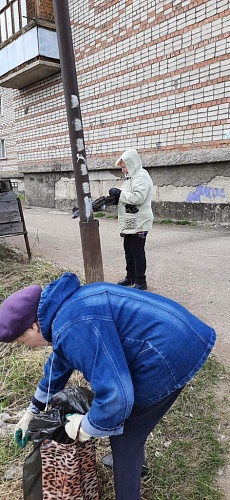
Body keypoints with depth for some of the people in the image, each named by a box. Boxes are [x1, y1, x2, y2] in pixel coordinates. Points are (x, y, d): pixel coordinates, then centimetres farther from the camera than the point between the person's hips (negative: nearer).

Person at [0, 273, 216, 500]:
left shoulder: (74, 327, -26)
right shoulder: (63, 305, 9)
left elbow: (115, 394, -28)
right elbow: (60, 360, 24)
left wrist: (85, 428, -6)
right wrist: (33, 409, 35)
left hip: (169, 354, -10)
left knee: (124, 436, 10)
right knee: (132, 413, 30)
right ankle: (133, 462, 57)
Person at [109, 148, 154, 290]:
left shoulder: (141, 177, -14)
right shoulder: (132, 177, 18)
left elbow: (138, 198, -26)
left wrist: (119, 193, -17)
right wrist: (115, 197, 5)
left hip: (139, 223, -10)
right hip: (129, 223, 10)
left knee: (138, 252, -3)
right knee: (129, 251, 17)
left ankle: (140, 282, 7)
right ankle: (131, 277, 30)